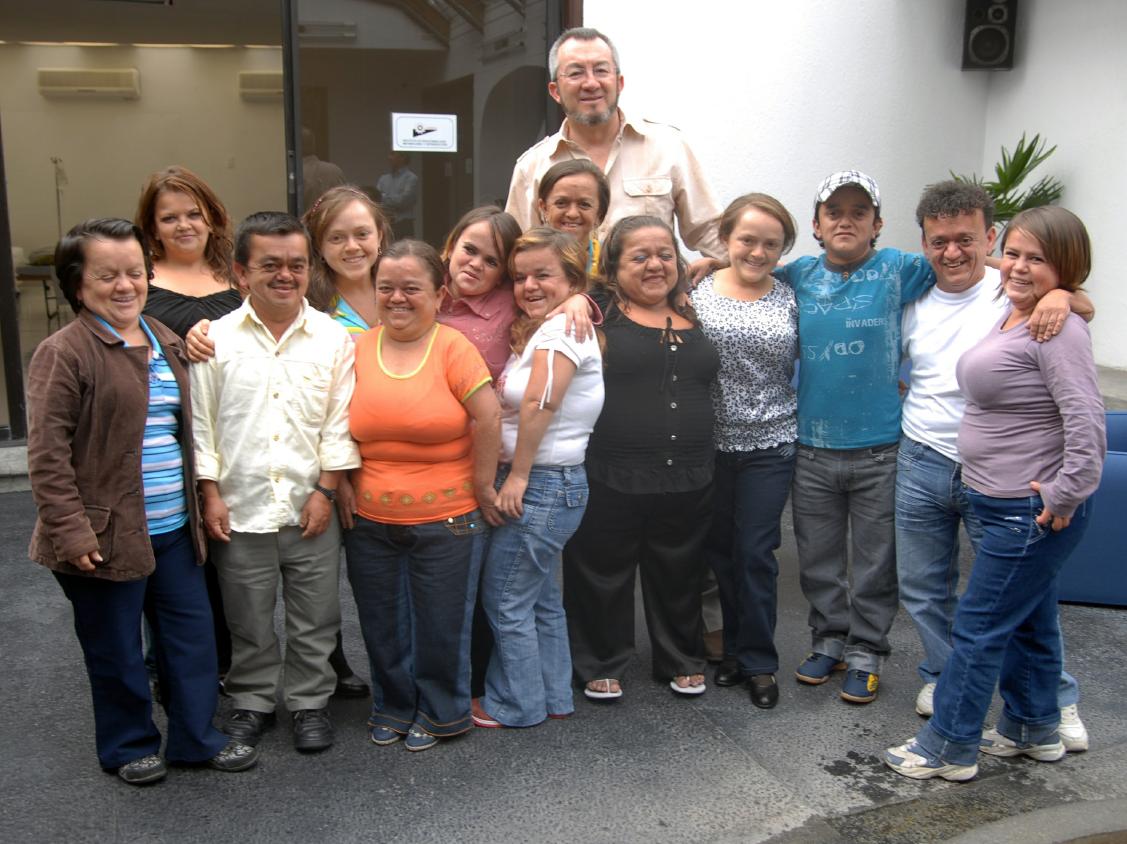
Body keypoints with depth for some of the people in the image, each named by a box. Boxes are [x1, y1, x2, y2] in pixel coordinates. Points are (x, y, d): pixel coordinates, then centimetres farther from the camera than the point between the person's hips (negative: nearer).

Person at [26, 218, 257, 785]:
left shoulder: (165, 343, 11)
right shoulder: (64, 353, -13)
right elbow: (47, 452, -16)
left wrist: (196, 503, 19)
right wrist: (70, 530, -20)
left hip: (174, 528, 7)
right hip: (107, 534, -7)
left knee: (193, 633, 14)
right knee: (116, 648, 9)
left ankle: (196, 738, 30)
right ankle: (128, 747, 30)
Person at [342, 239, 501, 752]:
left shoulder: (452, 348, -10)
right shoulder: (358, 349, 2)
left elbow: (489, 417, -12)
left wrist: (482, 485, -8)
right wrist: (344, 484, 3)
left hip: (445, 519, -4)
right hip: (370, 519, 4)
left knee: (440, 624, 10)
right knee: (381, 624, 16)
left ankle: (440, 712, 31)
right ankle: (395, 706, 37)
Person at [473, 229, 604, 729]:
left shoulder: (561, 328, -15)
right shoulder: (534, 331, 16)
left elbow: (538, 406, -21)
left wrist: (517, 476, -16)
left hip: (542, 484, -10)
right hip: (549, 485, 10)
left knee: (505, 600, 2)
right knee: (539, 598, 18)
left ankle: (514, 705, 16)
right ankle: (554, 698, 29)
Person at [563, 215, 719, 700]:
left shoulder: (695, 315, 12)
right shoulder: (599, 312, -3)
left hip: (688, 480, 4)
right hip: (609, 479, -4)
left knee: (679, 576, 18)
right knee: (603, 575, 10)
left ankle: (682, 660, 37)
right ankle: (601, 665, 30)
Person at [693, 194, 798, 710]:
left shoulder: (790, 301, 3)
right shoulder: (696, 293, -2)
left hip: (769, 447, 0)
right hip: (711, 443, 1)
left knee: (756, 552, 2)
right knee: (721, 549, 11)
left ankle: (759, 661, 18)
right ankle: (735, 646, 29)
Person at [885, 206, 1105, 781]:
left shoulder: (1059, 329, -20)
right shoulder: (1011, 316, 10)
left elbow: (1086, 419, -29)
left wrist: (1064, 496, -24)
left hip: (1030, 513, -10)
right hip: (1008, 506, 10)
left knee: (978, 628, 0)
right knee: (1028, 621, 21)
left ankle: (947, 748, 14)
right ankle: (1033, 730, 38)